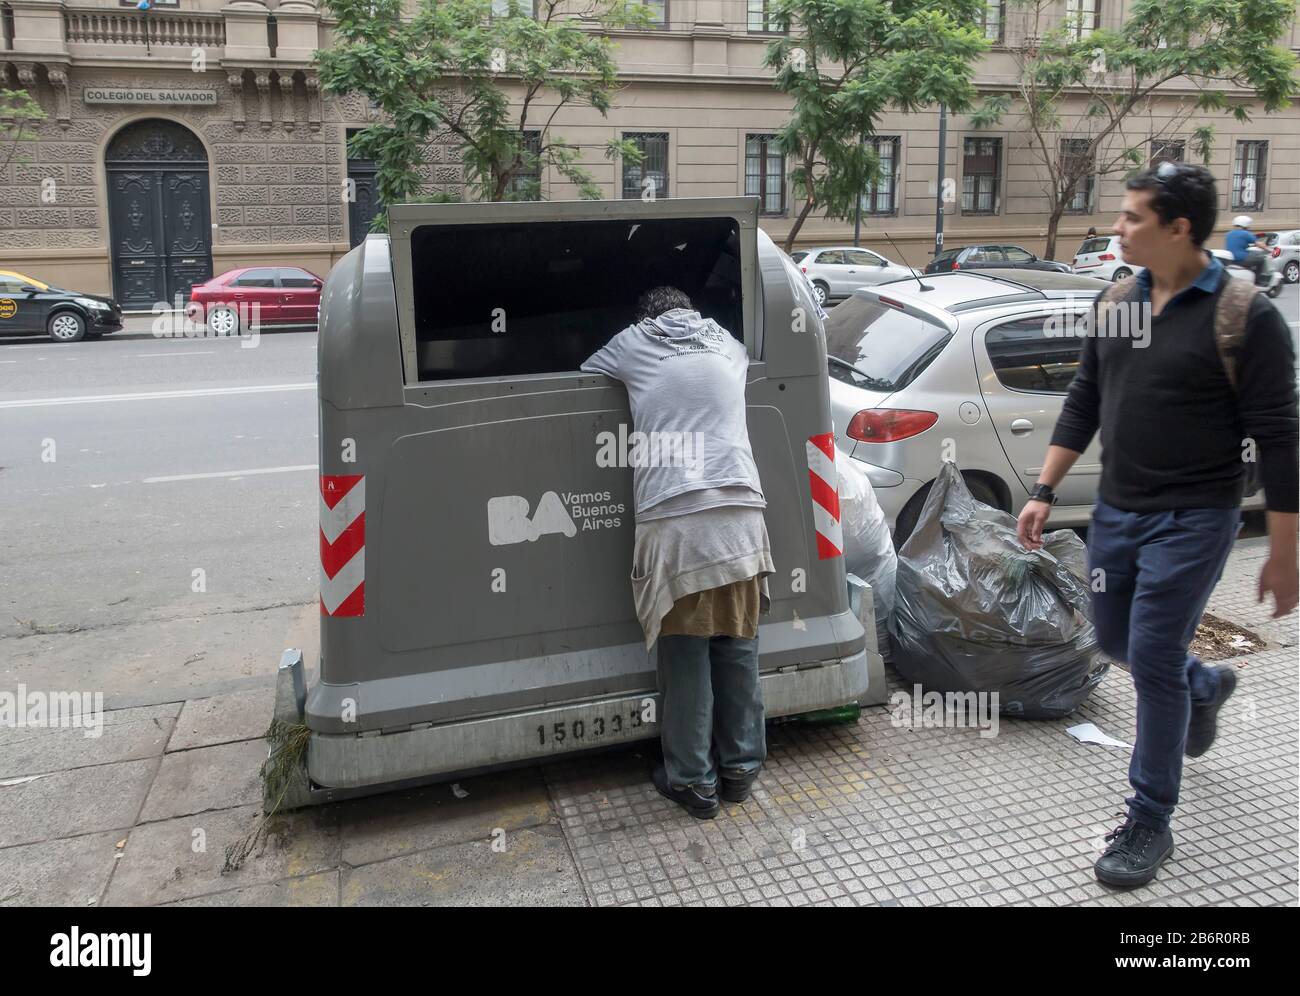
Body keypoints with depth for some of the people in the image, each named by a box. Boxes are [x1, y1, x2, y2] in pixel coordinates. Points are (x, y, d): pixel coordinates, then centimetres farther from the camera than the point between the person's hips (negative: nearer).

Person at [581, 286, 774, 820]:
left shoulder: (631, 345, 12)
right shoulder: (729, 345, 21)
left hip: (674, 519, -3)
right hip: (739, 514, 3)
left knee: (685, 654, 4)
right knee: (738, 645, 12)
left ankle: (694, 780, 13)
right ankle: (740, 768, 22)